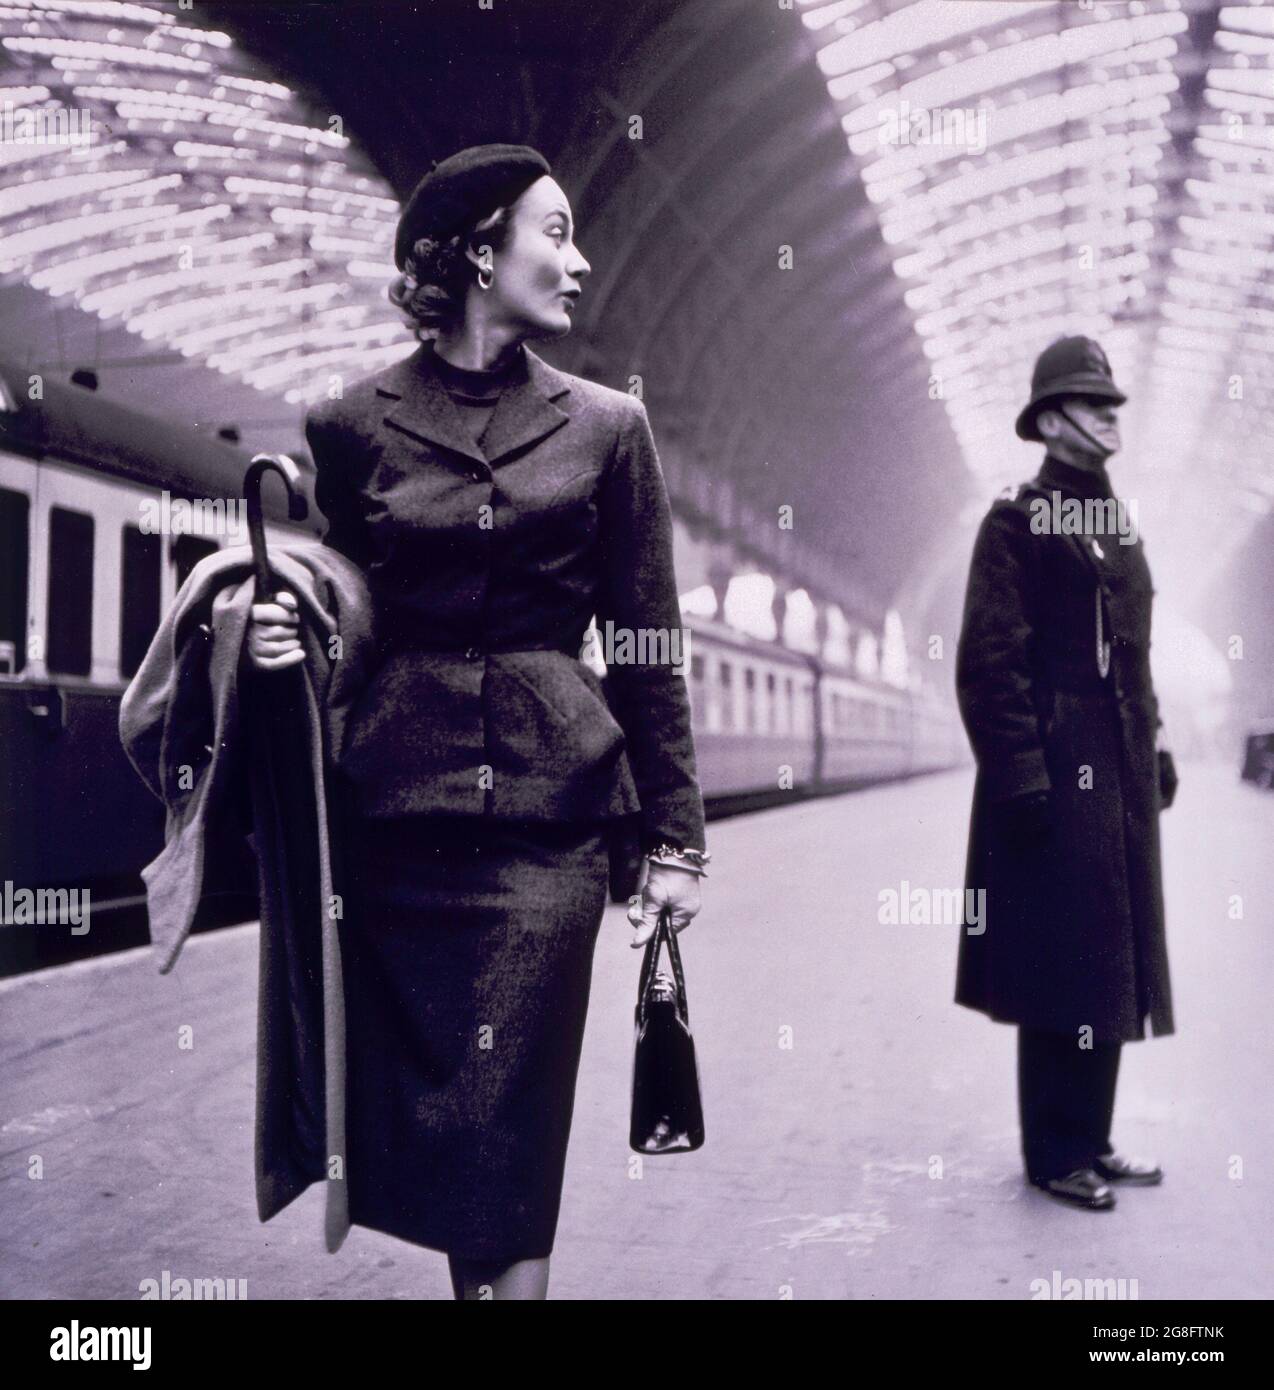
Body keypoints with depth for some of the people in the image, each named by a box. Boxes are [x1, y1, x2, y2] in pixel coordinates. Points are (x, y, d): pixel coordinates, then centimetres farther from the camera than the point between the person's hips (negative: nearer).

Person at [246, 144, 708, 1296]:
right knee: (420, 1107, 9)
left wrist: (675, 839, 2)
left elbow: (648, 647, 5)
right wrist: (281, 633, -8)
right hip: (396, 805, 1)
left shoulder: (606, 428, 6)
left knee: (505, 1126, -2)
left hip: (549, 813, -1)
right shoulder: (353, 426, 5)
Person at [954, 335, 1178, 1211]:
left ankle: (1092, 1139, 25)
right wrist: (1020, 772, -19)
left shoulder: (1123, 527, 17)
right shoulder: (1016, 523, -7)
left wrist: (1155, 747, 15)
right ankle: (1057, 1154, 11)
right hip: (1055, 770, -8)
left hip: (1121, 775, 8)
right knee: (1063, 962, -2)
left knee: (1112, 959, 13)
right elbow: (990, 661, -14)